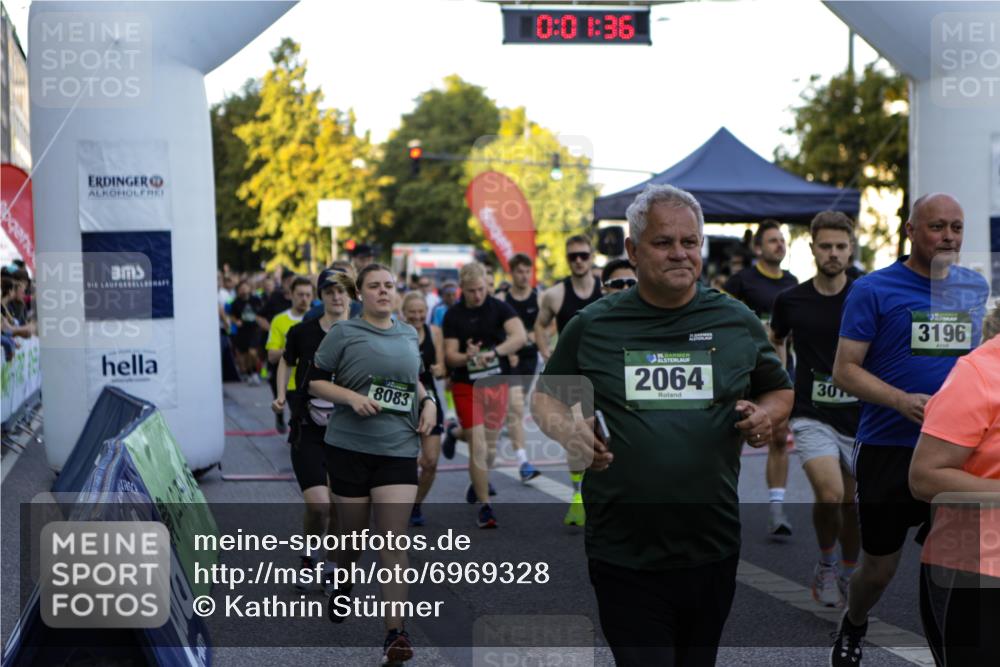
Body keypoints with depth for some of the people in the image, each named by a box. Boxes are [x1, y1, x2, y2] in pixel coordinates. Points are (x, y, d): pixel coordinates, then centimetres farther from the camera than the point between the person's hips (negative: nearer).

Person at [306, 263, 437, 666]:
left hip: (399, 448, 2)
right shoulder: (344, 333, -1)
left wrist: (428, 402, 9)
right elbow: (315, 381, -2)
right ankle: (342, 585, 44)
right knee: (354, 533, 10)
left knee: (394, 539, -7)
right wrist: (352, 397, -17)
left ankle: (395, 633, -8)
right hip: (350, 446, -2)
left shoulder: (408, 334, 13)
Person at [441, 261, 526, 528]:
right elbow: (450, 355, -5)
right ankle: (485, 507, 0)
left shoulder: (499, 307, -3)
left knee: (490, 446, 13)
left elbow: (520, 336, -18)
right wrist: (467, 357, -27)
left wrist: (494, 352, -30)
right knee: (478, 447, -7)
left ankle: (479, 482, 42)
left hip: (497, 383, 2)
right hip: (466, 386, -1)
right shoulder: (453, 315, -2)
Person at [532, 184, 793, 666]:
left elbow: (780, 392, 19)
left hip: (713, 549, 2)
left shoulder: (737, 323, 6)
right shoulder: (592, 326, 2)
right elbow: (545, 397, 13)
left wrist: (765, 417, -4)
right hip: (624, 551, -2)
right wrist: (569, 433, -9)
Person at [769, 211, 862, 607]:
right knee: (830, 493, -20)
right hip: (812, 415, -1)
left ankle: (848, 574, 32)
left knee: (853, 504, 8)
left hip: (859, 415, 1)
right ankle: (825, 563, 6)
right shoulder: (791, 300, 0)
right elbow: (776, 340, 19)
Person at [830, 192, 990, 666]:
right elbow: (845, 369, -9)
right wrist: (903, 401, -23)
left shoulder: (976, 288, 8)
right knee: (879, 565, 11)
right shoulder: (874, 290, -7)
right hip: (888, 449, -3)